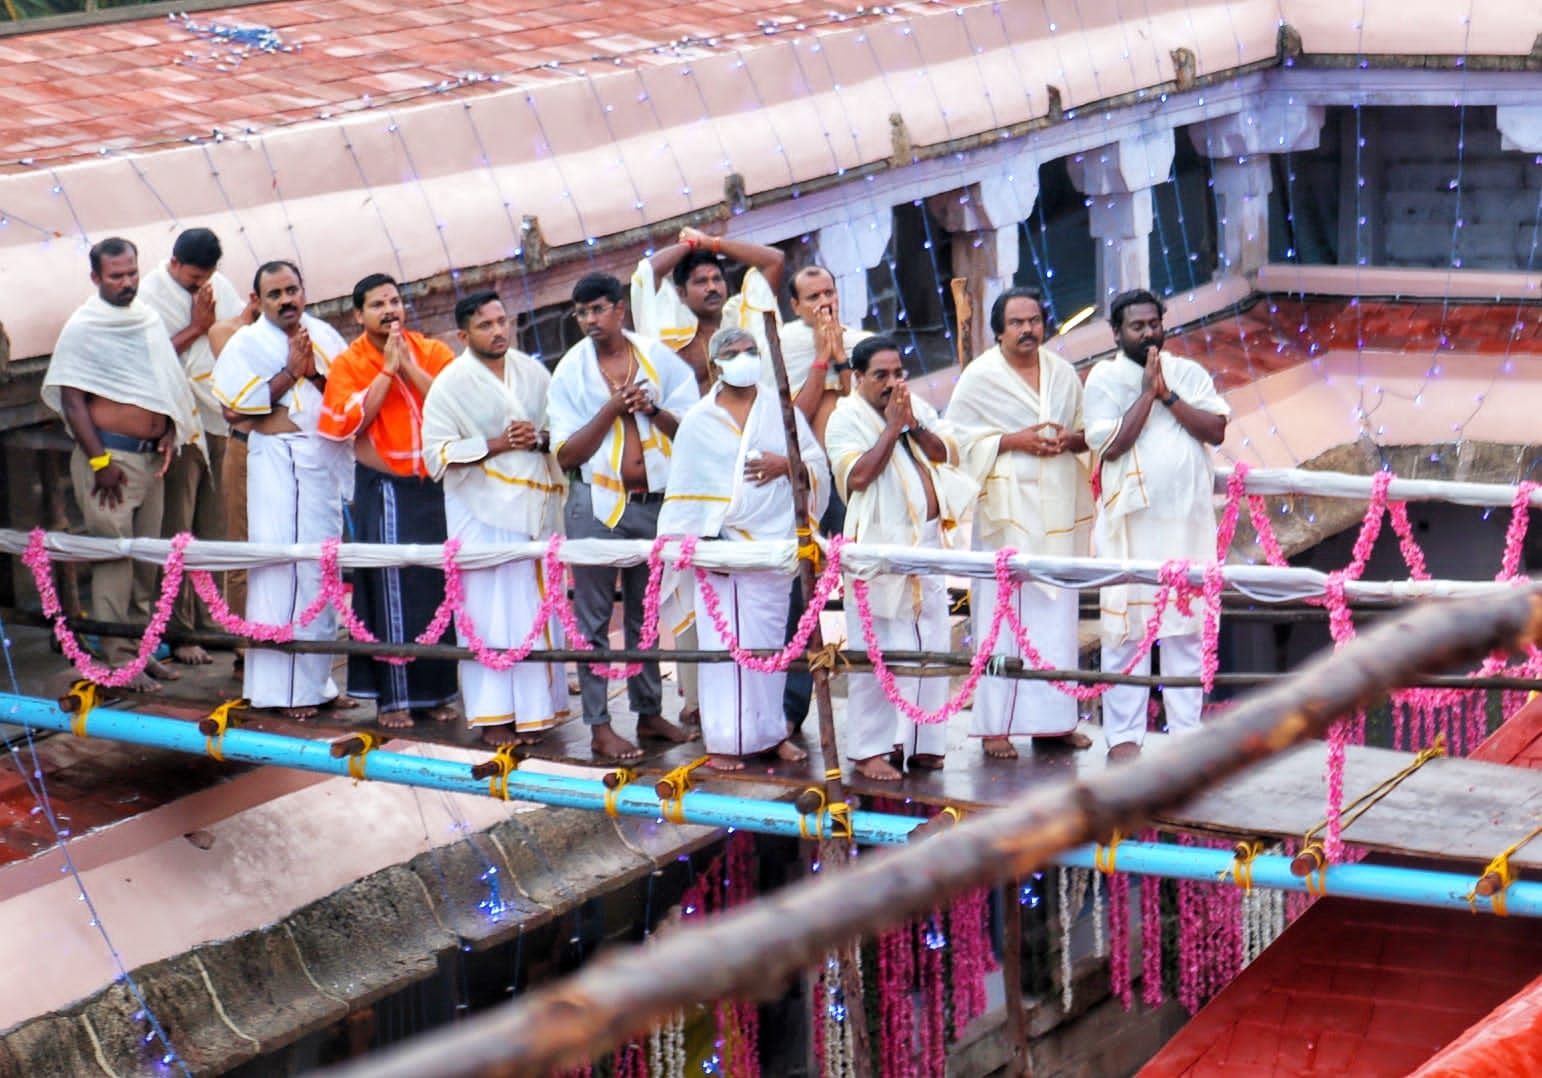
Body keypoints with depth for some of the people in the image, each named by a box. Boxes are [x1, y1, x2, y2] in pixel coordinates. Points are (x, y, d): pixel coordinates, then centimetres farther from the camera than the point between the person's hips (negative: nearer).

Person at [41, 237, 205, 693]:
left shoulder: (148, 318, 11)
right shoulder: (83, 327, -7)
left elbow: (167, 380, 21)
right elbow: (71, 399, -10)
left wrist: (169, 432, 5)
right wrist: (100, 460, -16)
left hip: (151, 455, 6)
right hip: (109, 454, -6)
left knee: (148, 554, 10)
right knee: (114, 554, -5)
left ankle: (142, 646, 19)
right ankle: (119, 657, -1)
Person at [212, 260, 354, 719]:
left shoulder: (324, 335, 12)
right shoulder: (247, 343, -2)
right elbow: (239, 407, -11)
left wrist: (315, 374, -8)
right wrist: (291, 372, -12)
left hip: (329, 462, 5)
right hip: (280, 463, -5)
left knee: (325, 570, 9)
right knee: (285, 570, -7)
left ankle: (318, 680, 17)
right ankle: (283, 687, -2)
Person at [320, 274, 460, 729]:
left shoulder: (433, 352, 4)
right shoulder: (348, 363, 0)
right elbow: (352, 421, -15)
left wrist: (409, 367, -13)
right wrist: (387, 370, -14)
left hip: (435, 486, 2)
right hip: (383, 490, -2)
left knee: (439, 586, 4)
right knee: (390, 589, -3)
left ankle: (435, 691, 14)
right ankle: (392, 696, 3)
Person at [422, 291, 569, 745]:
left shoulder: (532, 372, 8)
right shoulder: (451, 384, -3)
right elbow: (437, 454, -8)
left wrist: (540, 439, -9)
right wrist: (497, 444, -15)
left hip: (537, 504, 4)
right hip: (483, 510, -4)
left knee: (538, 604, 5)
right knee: (490, 607, -4)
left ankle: (536, 706, 13)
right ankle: (494, 713, 0)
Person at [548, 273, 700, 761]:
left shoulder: (659, 359, 3)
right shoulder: (571, 371, -2)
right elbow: (566, 455, -6)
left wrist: (653, 410, -15)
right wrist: (611, 409, -15)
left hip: (654, 501, 2)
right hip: (597, 504, -2)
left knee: (647, 613, 12)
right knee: (594, 617, -1)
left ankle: (649, 713, 21)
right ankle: (599, 726, 2)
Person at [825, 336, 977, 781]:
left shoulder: (919, 409, 15)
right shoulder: (845, 419, -3)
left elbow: (948, 455, 4)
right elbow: (857, 475, -16)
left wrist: (914, 426, -9)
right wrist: (891, 429, -13)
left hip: (928, 543, 6)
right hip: (880, 546, -6)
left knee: (931, 647, 6)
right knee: (878, 651, -7)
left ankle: (920, 741, 14)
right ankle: (870, 748, -2)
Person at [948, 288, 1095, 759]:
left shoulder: (1063, 372, 13)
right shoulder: (979, 376, 0)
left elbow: (1091, 431, 19)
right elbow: (958, 437, -3)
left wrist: (1072, 439, -4)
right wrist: (1013, 441, -14)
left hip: (1058, 506, 4)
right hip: (1005, 506, -4)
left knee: (1057, 611, 4)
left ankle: (1053, 719, 11)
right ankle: (995, 725, -4)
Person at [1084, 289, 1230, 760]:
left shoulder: (1188, 373, 10)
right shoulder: (1104, 379, 0)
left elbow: (1216, 430, -3)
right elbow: (1111, 445, -12)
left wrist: (1168, 394, -10)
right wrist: (1147, 392, -11)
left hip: (1188, 518, 3)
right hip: (1132, 521, -3)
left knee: (1187, 625, 6)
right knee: (1127, 624, -3)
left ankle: (1187, 728, 13)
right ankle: (1123, 734, 2)